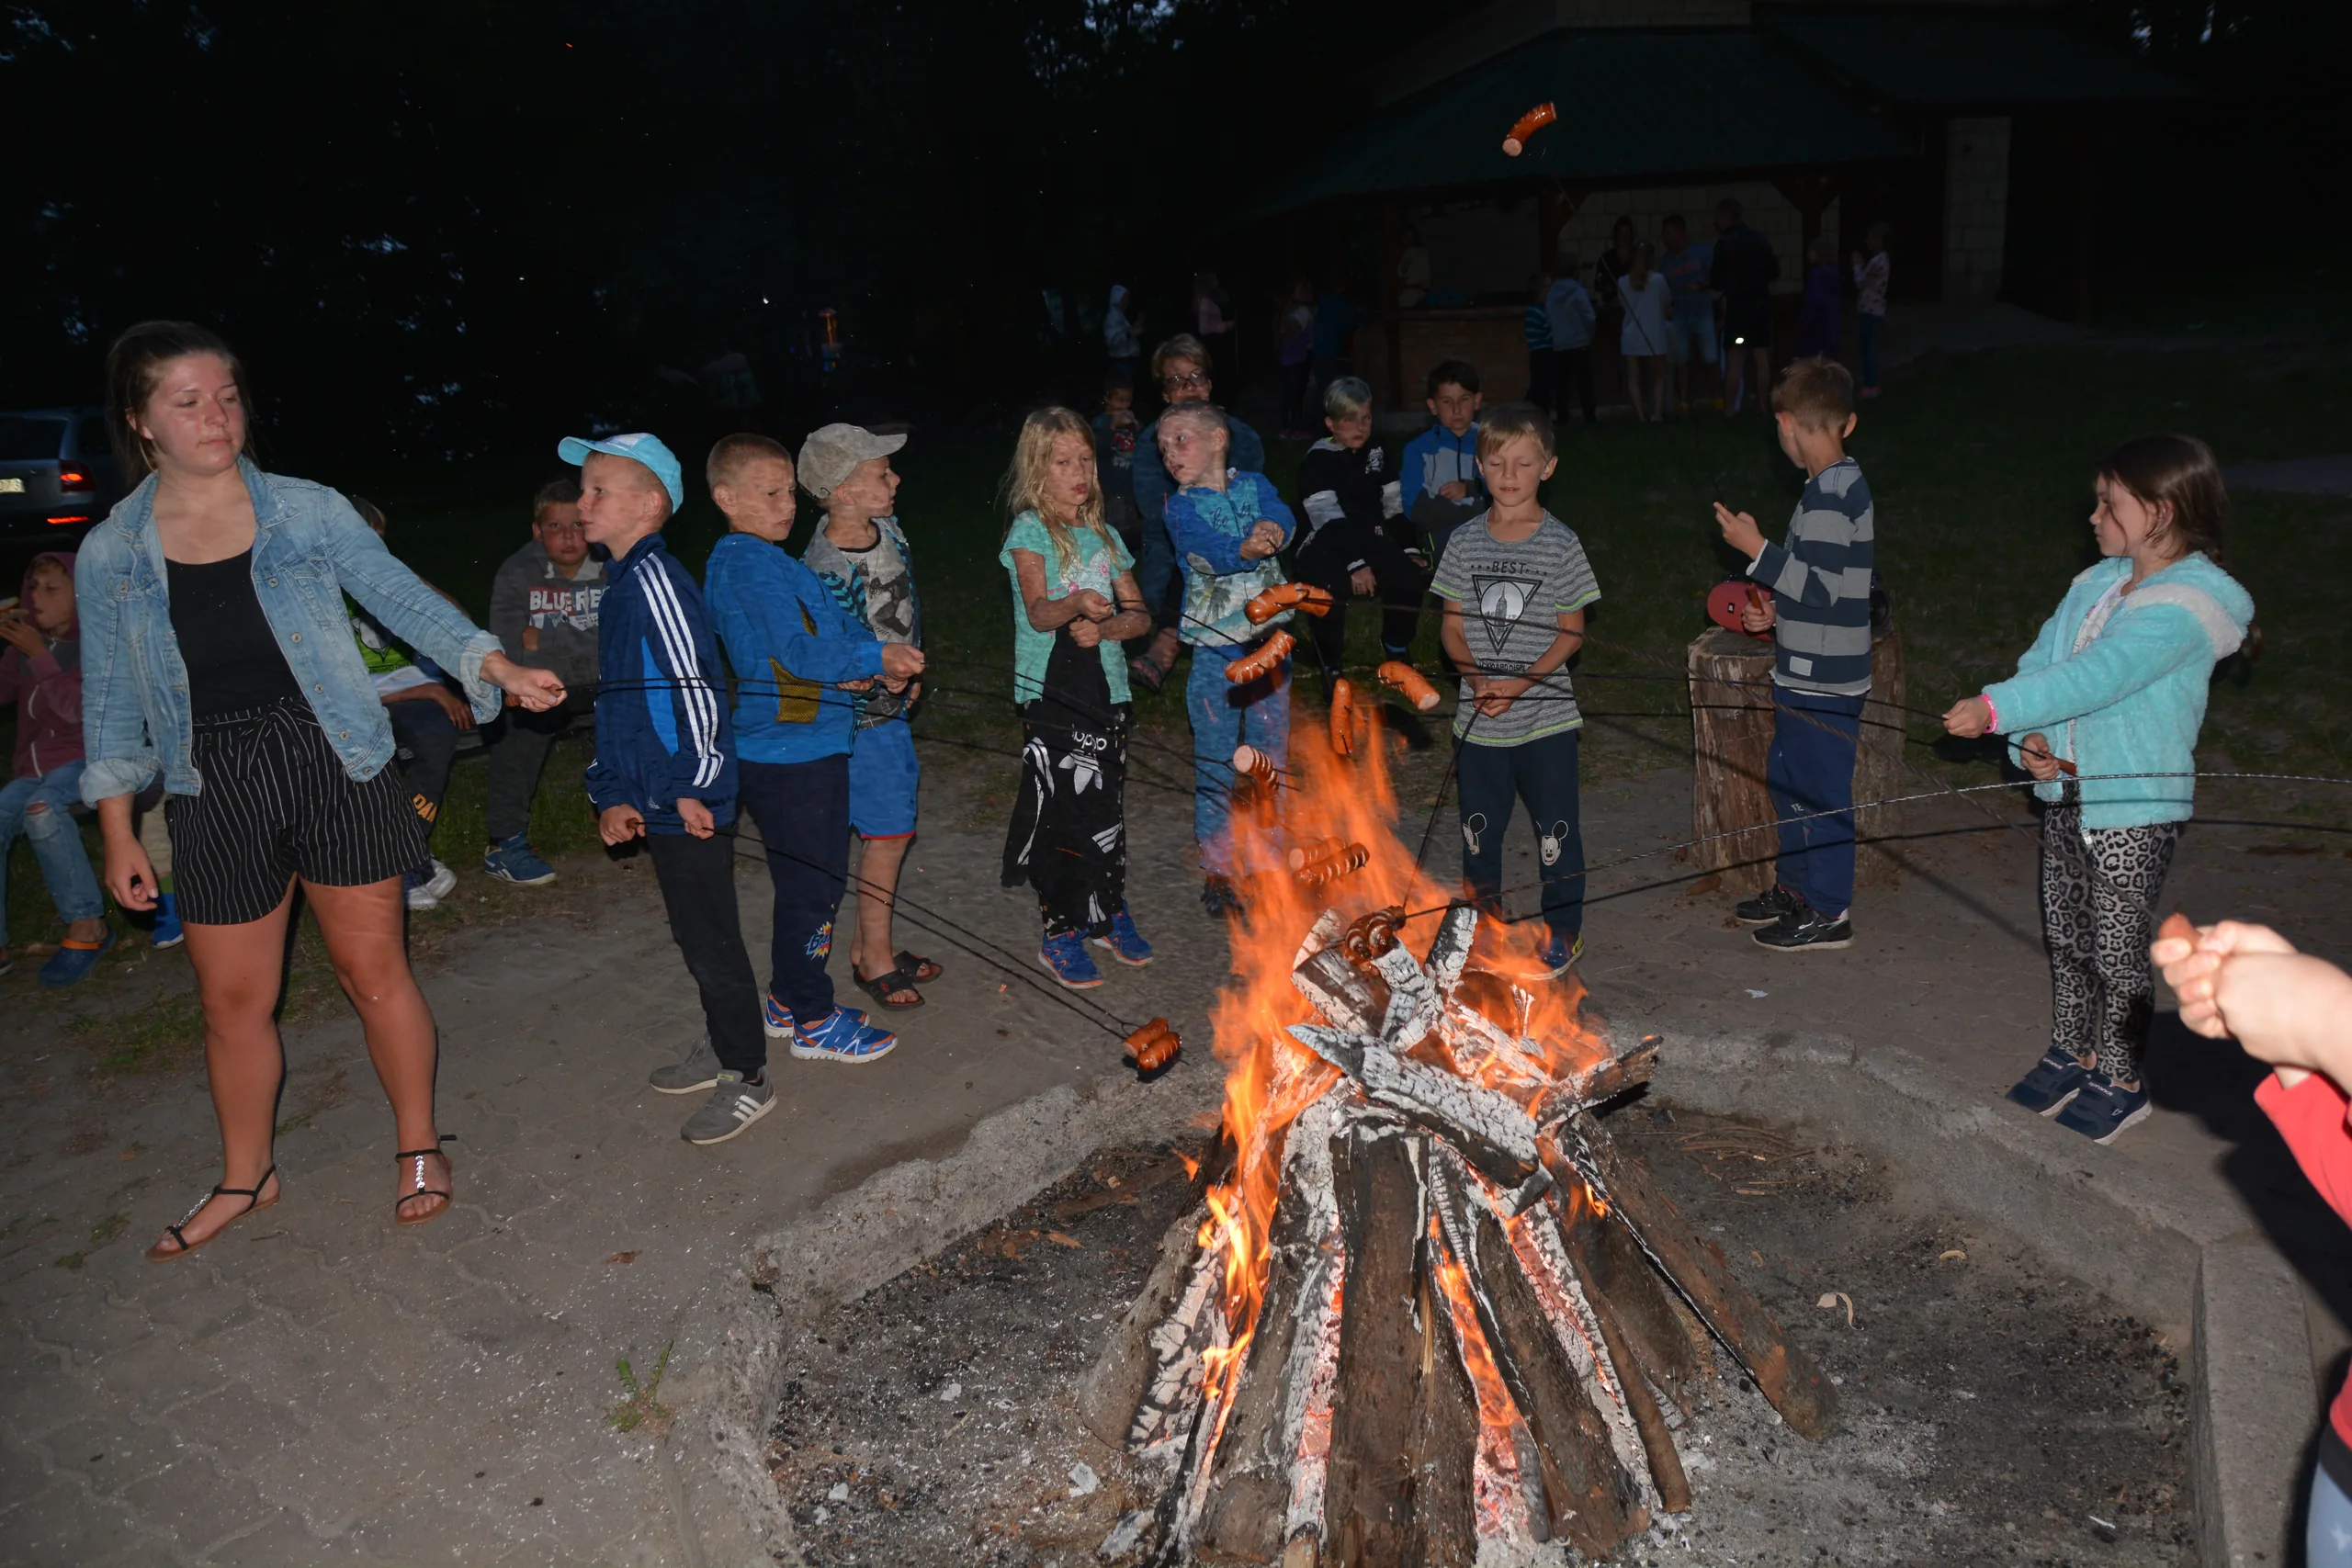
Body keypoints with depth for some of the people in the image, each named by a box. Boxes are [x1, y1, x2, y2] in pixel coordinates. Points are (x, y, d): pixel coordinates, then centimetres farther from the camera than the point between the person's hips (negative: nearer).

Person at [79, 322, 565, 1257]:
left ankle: (419, 1146, 24)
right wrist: (118, 833, 8)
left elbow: (404, 599, -3)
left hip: (334, 769, -1)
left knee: (373, 971, 5)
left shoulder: (309, 512, -2)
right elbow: (111, 701, 8)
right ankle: (245, 1178, 32)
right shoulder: (109, 556, 3)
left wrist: (498, 668, -19)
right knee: (233, 1001, 10)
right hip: (215, 793, 2)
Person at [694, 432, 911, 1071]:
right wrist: (876, 657, -22)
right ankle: (813, 1021, 13)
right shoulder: (750, 565, -17)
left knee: (802, 882, 20)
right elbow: (799, 651, -26)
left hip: (789, 749, 10)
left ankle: (785, 1001, 34)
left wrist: (870, 658, -5)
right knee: (814, 885, 1)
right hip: (791, 755, -10)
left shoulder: (768, 559, 15)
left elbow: (834, 620, 13)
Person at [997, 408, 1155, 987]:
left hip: (1107, 689, 5)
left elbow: (1139, 616, 9)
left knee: (1109, 805, 9)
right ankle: (1061, 934, 8)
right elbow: (1039, 613, -19)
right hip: (1051, 694, -5)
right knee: (1063, 810, -4)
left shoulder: (1104, 535, 13)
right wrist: (1076, 603, -40)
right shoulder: (1029, 531, -4)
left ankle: (1110, 914, 26)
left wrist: (1105, 627, -12)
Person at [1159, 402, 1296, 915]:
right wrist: (1246, 548, -45)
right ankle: (1216, 870, 17)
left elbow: (1282, 517, -14)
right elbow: (1209, 549, -25)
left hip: (1269, 642, 3)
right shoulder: (1181, 506, -5)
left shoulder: (1252, 484, 5)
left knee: (1271, 758, 12)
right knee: (1216, 766, 3)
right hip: (1215, 651, -3)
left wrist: (1269, 528, -37)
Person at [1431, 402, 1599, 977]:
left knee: (1555, 829, 6)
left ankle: (1563, 929, 25)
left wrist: (1523, 682, -17)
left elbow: (1571, 633, -4)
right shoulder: (1465, 542, 1)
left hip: (1545, 717, -3)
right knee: (1479, 828, 15)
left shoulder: (1560, 544, -7)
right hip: (1478, 718, 3)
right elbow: (1453, 628, 4)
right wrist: (1477, 677, -14)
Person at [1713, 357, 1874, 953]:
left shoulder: (1830, 493, -21)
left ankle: (1829, 912, 14)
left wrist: (1757, 549, -19)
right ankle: (1795, 886, 36)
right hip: (1808, 671, 10)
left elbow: (1820, 586, -24)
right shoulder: (1841, 483, 11)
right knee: (1787, 778, 21)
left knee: (1820, 791, 1)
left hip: (1822, 680, -10)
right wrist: (1777, 609, 13)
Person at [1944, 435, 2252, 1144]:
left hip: (2135, 807, -7)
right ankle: (2071, 1053, 36)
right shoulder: (2097, 583, 6)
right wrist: (2030, 740, -13)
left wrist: (1994, 708, -33)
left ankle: (2119, 1081, 23)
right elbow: (2041, 660, 3)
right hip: (2066, 793, 7)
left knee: (2115, 953, 5)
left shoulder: (2187, 605, -19)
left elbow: (2096, 676, -29)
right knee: (2065, 938, 18)